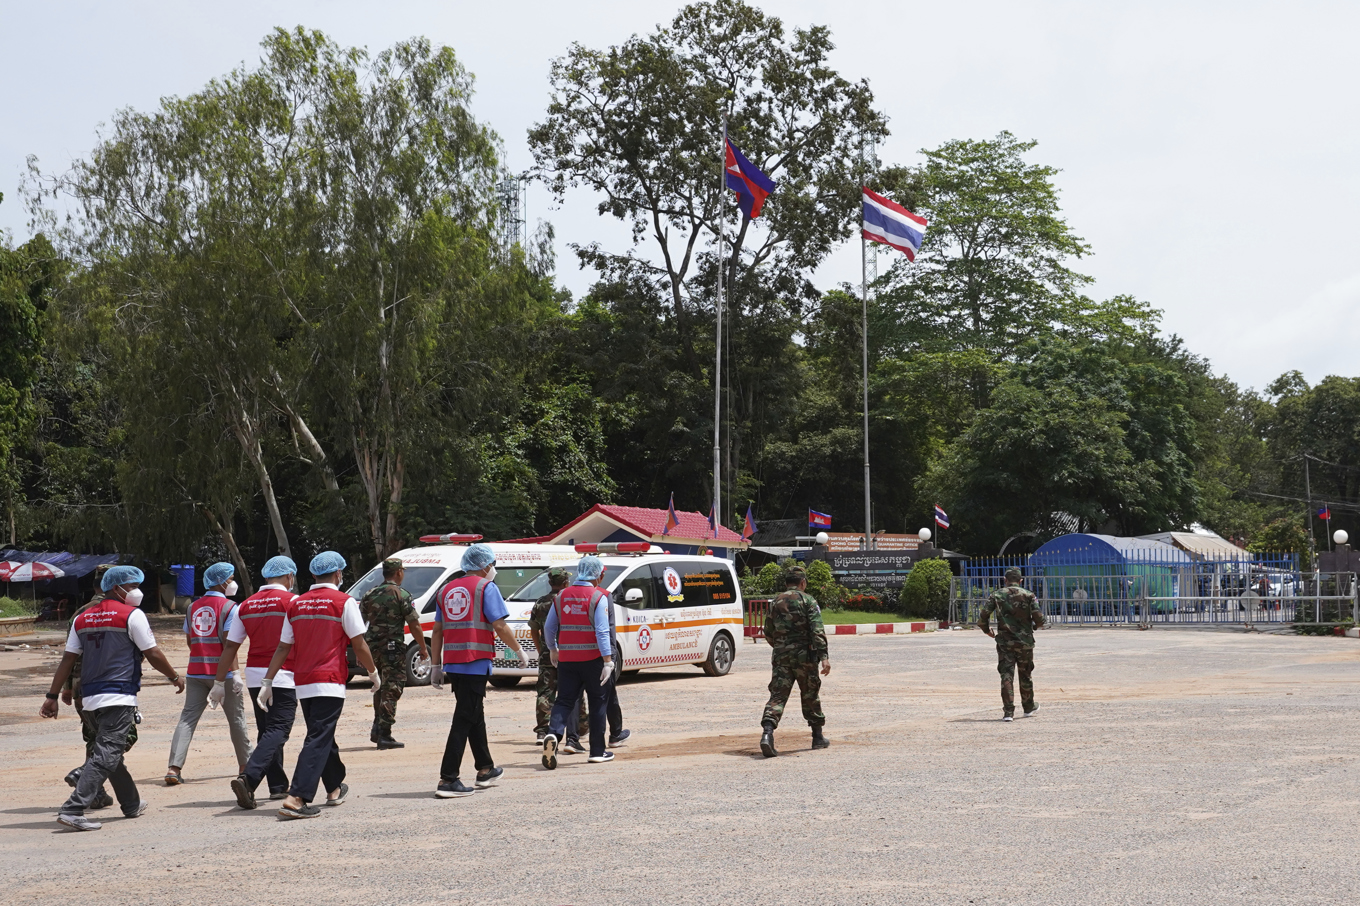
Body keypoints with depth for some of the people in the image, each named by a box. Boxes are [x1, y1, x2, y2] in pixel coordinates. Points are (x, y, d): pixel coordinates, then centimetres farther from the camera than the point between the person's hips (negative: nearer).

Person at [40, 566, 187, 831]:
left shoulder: (82, 619, 13)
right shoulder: (132, 615, -5)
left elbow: (68, 659, 11)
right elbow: (152, 654, -4)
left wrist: (52, 696, 12)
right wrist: (175, 677, 10)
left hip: (90, 697, 8)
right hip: (119, 696, -8)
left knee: (110, 752, 19)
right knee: (106, 754, -10)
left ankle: (132, 804, 32)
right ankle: (73, 809, -20)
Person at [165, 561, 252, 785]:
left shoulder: (193, 607, 11)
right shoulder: (229, 607, -7)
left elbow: (189, 641, 12)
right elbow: (229, 642, -14)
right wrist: (235, 673, -14)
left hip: (196, 672, 5)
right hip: (222, 672, -4)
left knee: (188, 718, 0)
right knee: (236, 719, 10)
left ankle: (174, 768, -13)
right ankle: (246, 763, 22)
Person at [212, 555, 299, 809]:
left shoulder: (246, 605, 9)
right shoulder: (292, 601, -5)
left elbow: (230, 647, 9)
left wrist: (219, 683, 13)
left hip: (254, 675, 6)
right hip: (282, 676, -6)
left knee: (267, 730, 16)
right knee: (277, 731, -9)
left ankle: (278, 786, 19)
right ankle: (248, 778, -26)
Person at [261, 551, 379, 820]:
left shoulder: (296, 604, 9)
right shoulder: (344, 602, -6)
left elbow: (283, 647, 8)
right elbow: (359, 645, -4)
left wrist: (267, 681, 12)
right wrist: (373, 672, 10)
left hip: (302, 684, 6)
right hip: (330, 682, -6)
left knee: (323, 736, 20)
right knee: (318, 740, -8)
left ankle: (335, 788, 35)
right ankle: (296, 798, -18)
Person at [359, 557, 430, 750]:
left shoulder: (369, 595, 11)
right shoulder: (402, 595, -6)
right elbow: (414, 625, -8)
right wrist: (423, 649, 1)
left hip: (372, 647, 6)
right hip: (393, 648, -6)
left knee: (380, 689, 20)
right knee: (392, 690, -3)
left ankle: (376, 730, 22)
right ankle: (384, 735, -8)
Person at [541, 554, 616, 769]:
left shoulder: (562, 596, 6)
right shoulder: (599, 597, -9)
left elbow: (549, 627, 10)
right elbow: (602, 631, -16)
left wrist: (553, 650, 26)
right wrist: (608, 661, -16)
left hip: (566, 659, 4)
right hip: (592, 658, -4)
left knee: (564, 700, 7)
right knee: (598, 703, 9)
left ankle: (553, 733, -20)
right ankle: (597, 751, 13)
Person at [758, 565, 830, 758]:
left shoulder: (775, 602, 13)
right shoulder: (807, 600, -2)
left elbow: (768, 634, 20)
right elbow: (817, 630, -14)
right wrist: (824, 656, -19)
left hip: (780, 655, 3)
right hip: (803, 654, -3)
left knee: (778, 695, -3)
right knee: (810, 695, 13)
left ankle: (767, 733, -25)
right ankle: (818, 737, 24)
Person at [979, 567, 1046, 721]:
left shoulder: (997, 595, 0)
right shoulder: (1028, 595, -1)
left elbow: (982, 617, -5)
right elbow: (1039, 618, -9)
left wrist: (987, 630, 14)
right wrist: (1034, 626, 13)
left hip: (1004, 642, -1)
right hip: (1025, 642, 1)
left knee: (1006, 676, 0)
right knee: (1025, 675, 17)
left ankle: (1008, 711, -9)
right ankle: (1028, 707, 32)